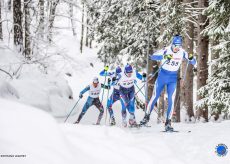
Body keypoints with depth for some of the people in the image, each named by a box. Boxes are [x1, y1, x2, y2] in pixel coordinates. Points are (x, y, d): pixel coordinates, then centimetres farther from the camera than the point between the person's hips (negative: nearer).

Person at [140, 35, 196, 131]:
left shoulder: (182, 53, -10)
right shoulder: (166, 50, -17)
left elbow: (193, 63, -8)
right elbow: (153, 57, -27)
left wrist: (191, 58, -32)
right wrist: (164, 56, -44)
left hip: (173, 78, 1)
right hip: (162, 76, -1)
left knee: (171, 100, -9)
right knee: (155, 97, 5)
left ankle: (168, 123, -5)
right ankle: (147, 117, 23)